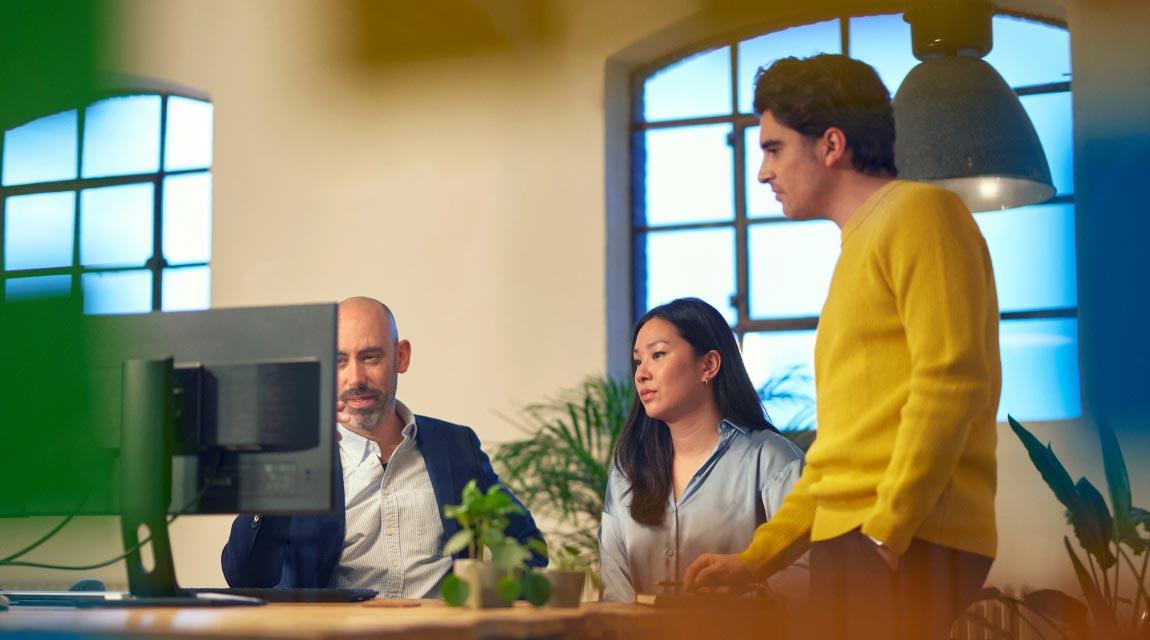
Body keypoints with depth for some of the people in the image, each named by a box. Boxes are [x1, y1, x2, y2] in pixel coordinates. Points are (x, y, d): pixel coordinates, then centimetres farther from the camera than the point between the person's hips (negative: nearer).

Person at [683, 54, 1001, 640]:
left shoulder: (918, 210, -2)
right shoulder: (860, 247, 23)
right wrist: (755, 560, 20)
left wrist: (886, 527, -17)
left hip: (907, 547, -8)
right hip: (848, 542, 8)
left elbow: (952, 377, -15)